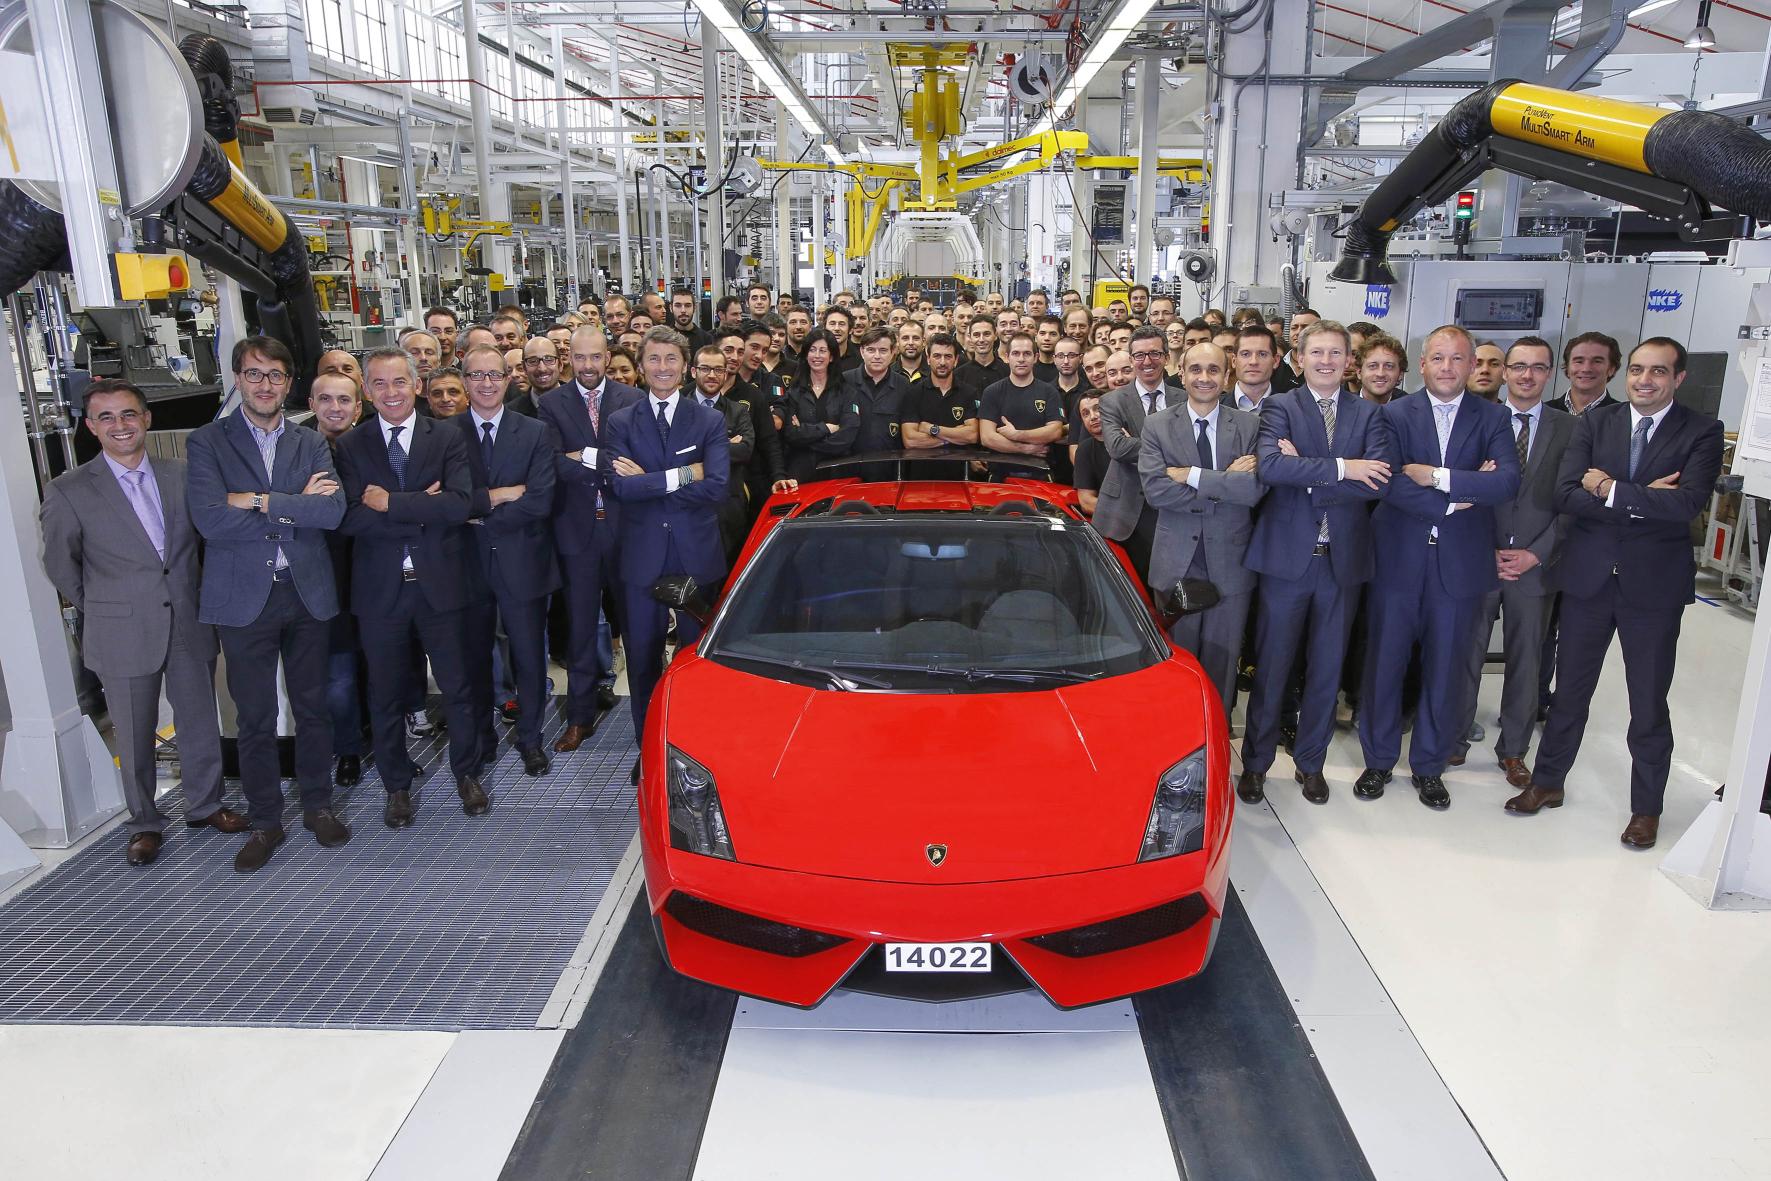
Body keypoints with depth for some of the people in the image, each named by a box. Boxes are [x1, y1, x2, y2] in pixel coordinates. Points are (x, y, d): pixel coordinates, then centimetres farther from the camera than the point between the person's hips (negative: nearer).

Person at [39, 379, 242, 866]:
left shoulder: (182, 475, 1)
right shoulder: (68, 491, -7)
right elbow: (60, 565, 3)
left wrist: (196, 597, 8)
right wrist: (101, 610, 9)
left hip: (190, 625, 2)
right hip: (123, 636, -2)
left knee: (200, 722, 13)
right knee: (134, 737, 9)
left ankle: (205, 805, 32)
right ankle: (144, 823, 26)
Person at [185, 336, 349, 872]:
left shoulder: (310, 443, 7)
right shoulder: (206, 441, 0)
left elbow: (333, 510, -10)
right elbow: (210, 519, -15)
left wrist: (259, 501, -15)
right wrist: (296, 507, -12)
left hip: (308, 593, 2)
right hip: (244, 599, -2)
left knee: (312, 707, 12)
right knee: (254, 718, 7)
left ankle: (317, 804, 29)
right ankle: (265, 821, 22)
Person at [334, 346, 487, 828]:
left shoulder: (446, 437, 0)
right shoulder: (351, 446, 1)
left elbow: (460, 503, -15)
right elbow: (350, 517, -12)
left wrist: (391, 503, -17)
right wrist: (422, 511, -17)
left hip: (440, 583, 0)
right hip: (380, 588, 1)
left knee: (458, 686, 9)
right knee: (386, 694, 13)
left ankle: (467, 773, 29)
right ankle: (397, 784, 31)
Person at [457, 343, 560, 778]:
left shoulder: (536, 432, -1)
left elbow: (541, 501, -12)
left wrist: (480, 515, -12)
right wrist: (497, 496, -17)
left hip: (522, 562, 0)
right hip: (467, 562, 1)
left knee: (529, 656, 8)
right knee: (474, 656, 13)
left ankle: (530, 737, 24)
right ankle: (481, 735, 30)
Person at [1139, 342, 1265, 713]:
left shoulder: (1250, 425, 1)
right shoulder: (1157, 426, 1)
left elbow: (1255, 488, -13)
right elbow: (1155, 489, -12)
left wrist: (1192, 475, -15)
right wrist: (1227, 483, -14)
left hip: (1230, 566, 0)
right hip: (1176, 565, 0)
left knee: (1222, 663, 11)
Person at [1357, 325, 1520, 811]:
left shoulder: (1492, 419, 3)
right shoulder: (1394, 415, 0)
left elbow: (1508, 482, -13)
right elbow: (1391, 483, -14)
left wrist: (1436, 476, -19)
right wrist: (1460, 496, -16)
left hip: (1460, 564, 1)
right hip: (1398, 558, -1)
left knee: (1445, 669, 9)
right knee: (1384, 662, 7)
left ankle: (1429, 766, 25)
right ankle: (1378, 759, 23)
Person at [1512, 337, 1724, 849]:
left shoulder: (1702, 432, -4)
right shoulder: (1595, 422, 3)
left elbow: (1688, 503, -20)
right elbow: (1566, 493, -10)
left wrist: (1611, 491, -17)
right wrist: (1642, 502, -18)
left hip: (1654, 582, -2)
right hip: (1588, 576, 2)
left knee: (1649, 703, 9)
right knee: (1569, 689, 13)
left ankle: (1646, 808, 24)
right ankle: (1547, 782, 28)